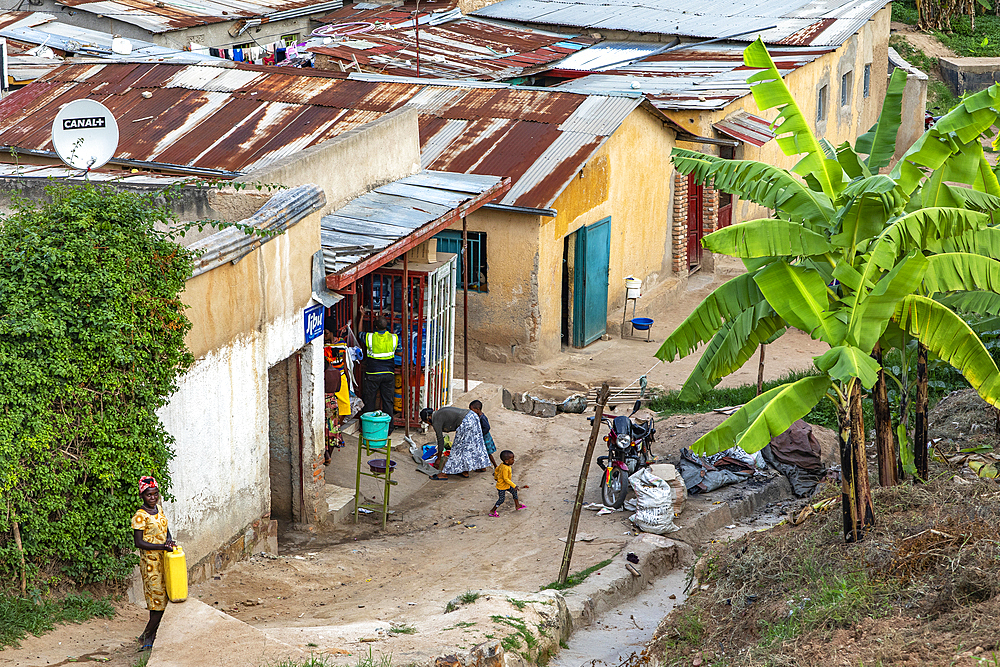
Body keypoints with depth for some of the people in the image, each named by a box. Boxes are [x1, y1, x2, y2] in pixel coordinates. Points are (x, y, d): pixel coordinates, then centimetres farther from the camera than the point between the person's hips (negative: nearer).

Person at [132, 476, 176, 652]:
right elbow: (139, 543, -18)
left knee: (162, 599, 10)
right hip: (151, 561, -8)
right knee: (158, 599, -6)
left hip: (163, 559, 8)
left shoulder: (158, 508, 8)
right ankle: (148, 636, 5)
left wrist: (169, 540, 1)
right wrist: (162, 547, -23)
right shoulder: (140, 516, -15)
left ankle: (149, 635, 20)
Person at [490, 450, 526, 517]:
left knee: (514, 491, 16)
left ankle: (517, 505, 29)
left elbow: (497, 469, 11)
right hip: (502, 487, -9)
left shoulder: (502, 464, -6)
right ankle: (493, 511, 17)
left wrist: (496, 477, 30)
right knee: (501, 499, 2)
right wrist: (514, 486, -31)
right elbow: (506, 479, -33)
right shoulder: (505, 468, -34)